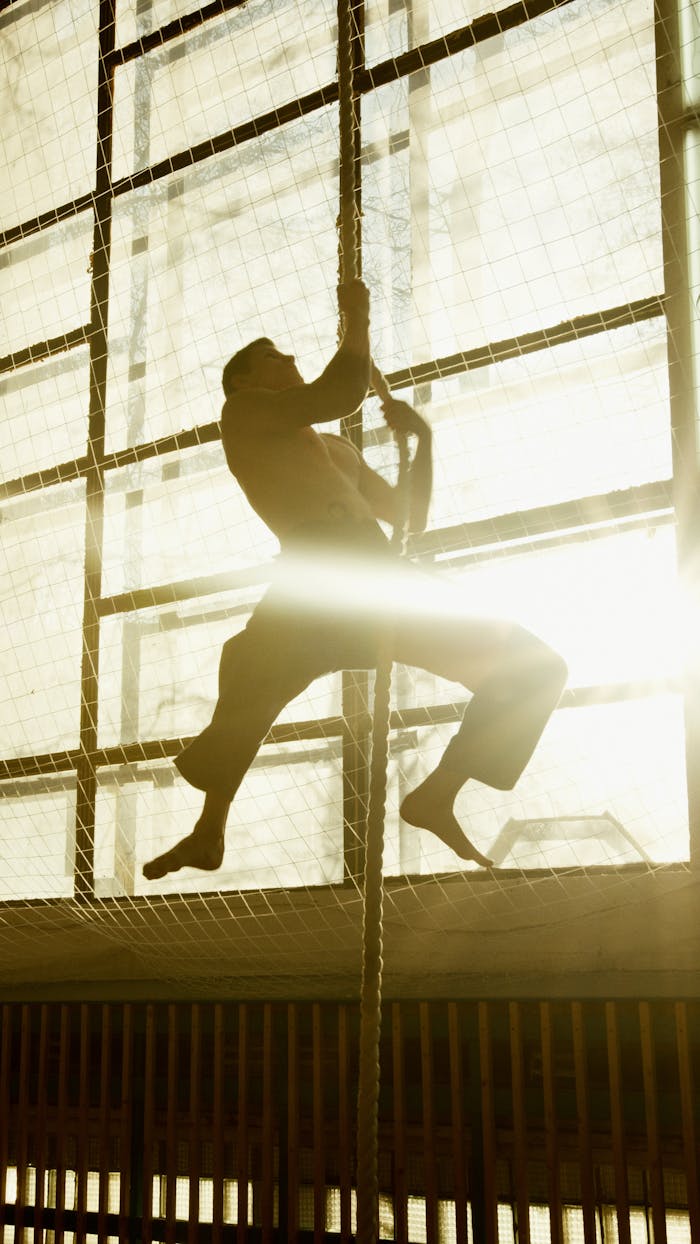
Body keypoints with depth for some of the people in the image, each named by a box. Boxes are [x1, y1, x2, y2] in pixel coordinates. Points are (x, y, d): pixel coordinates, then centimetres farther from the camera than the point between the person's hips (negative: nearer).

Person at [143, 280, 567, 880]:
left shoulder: (339, 449, 37)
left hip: (384, 577, 7)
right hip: (316, 572, -7)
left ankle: (436, 796, 3)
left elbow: (412, 518, 35)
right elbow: (338, 396, 1)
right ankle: (209, 832, -22)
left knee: (535, 667, 5)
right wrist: (357, 317, 13)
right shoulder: (241, 412, 17)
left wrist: (423, 437, 26)